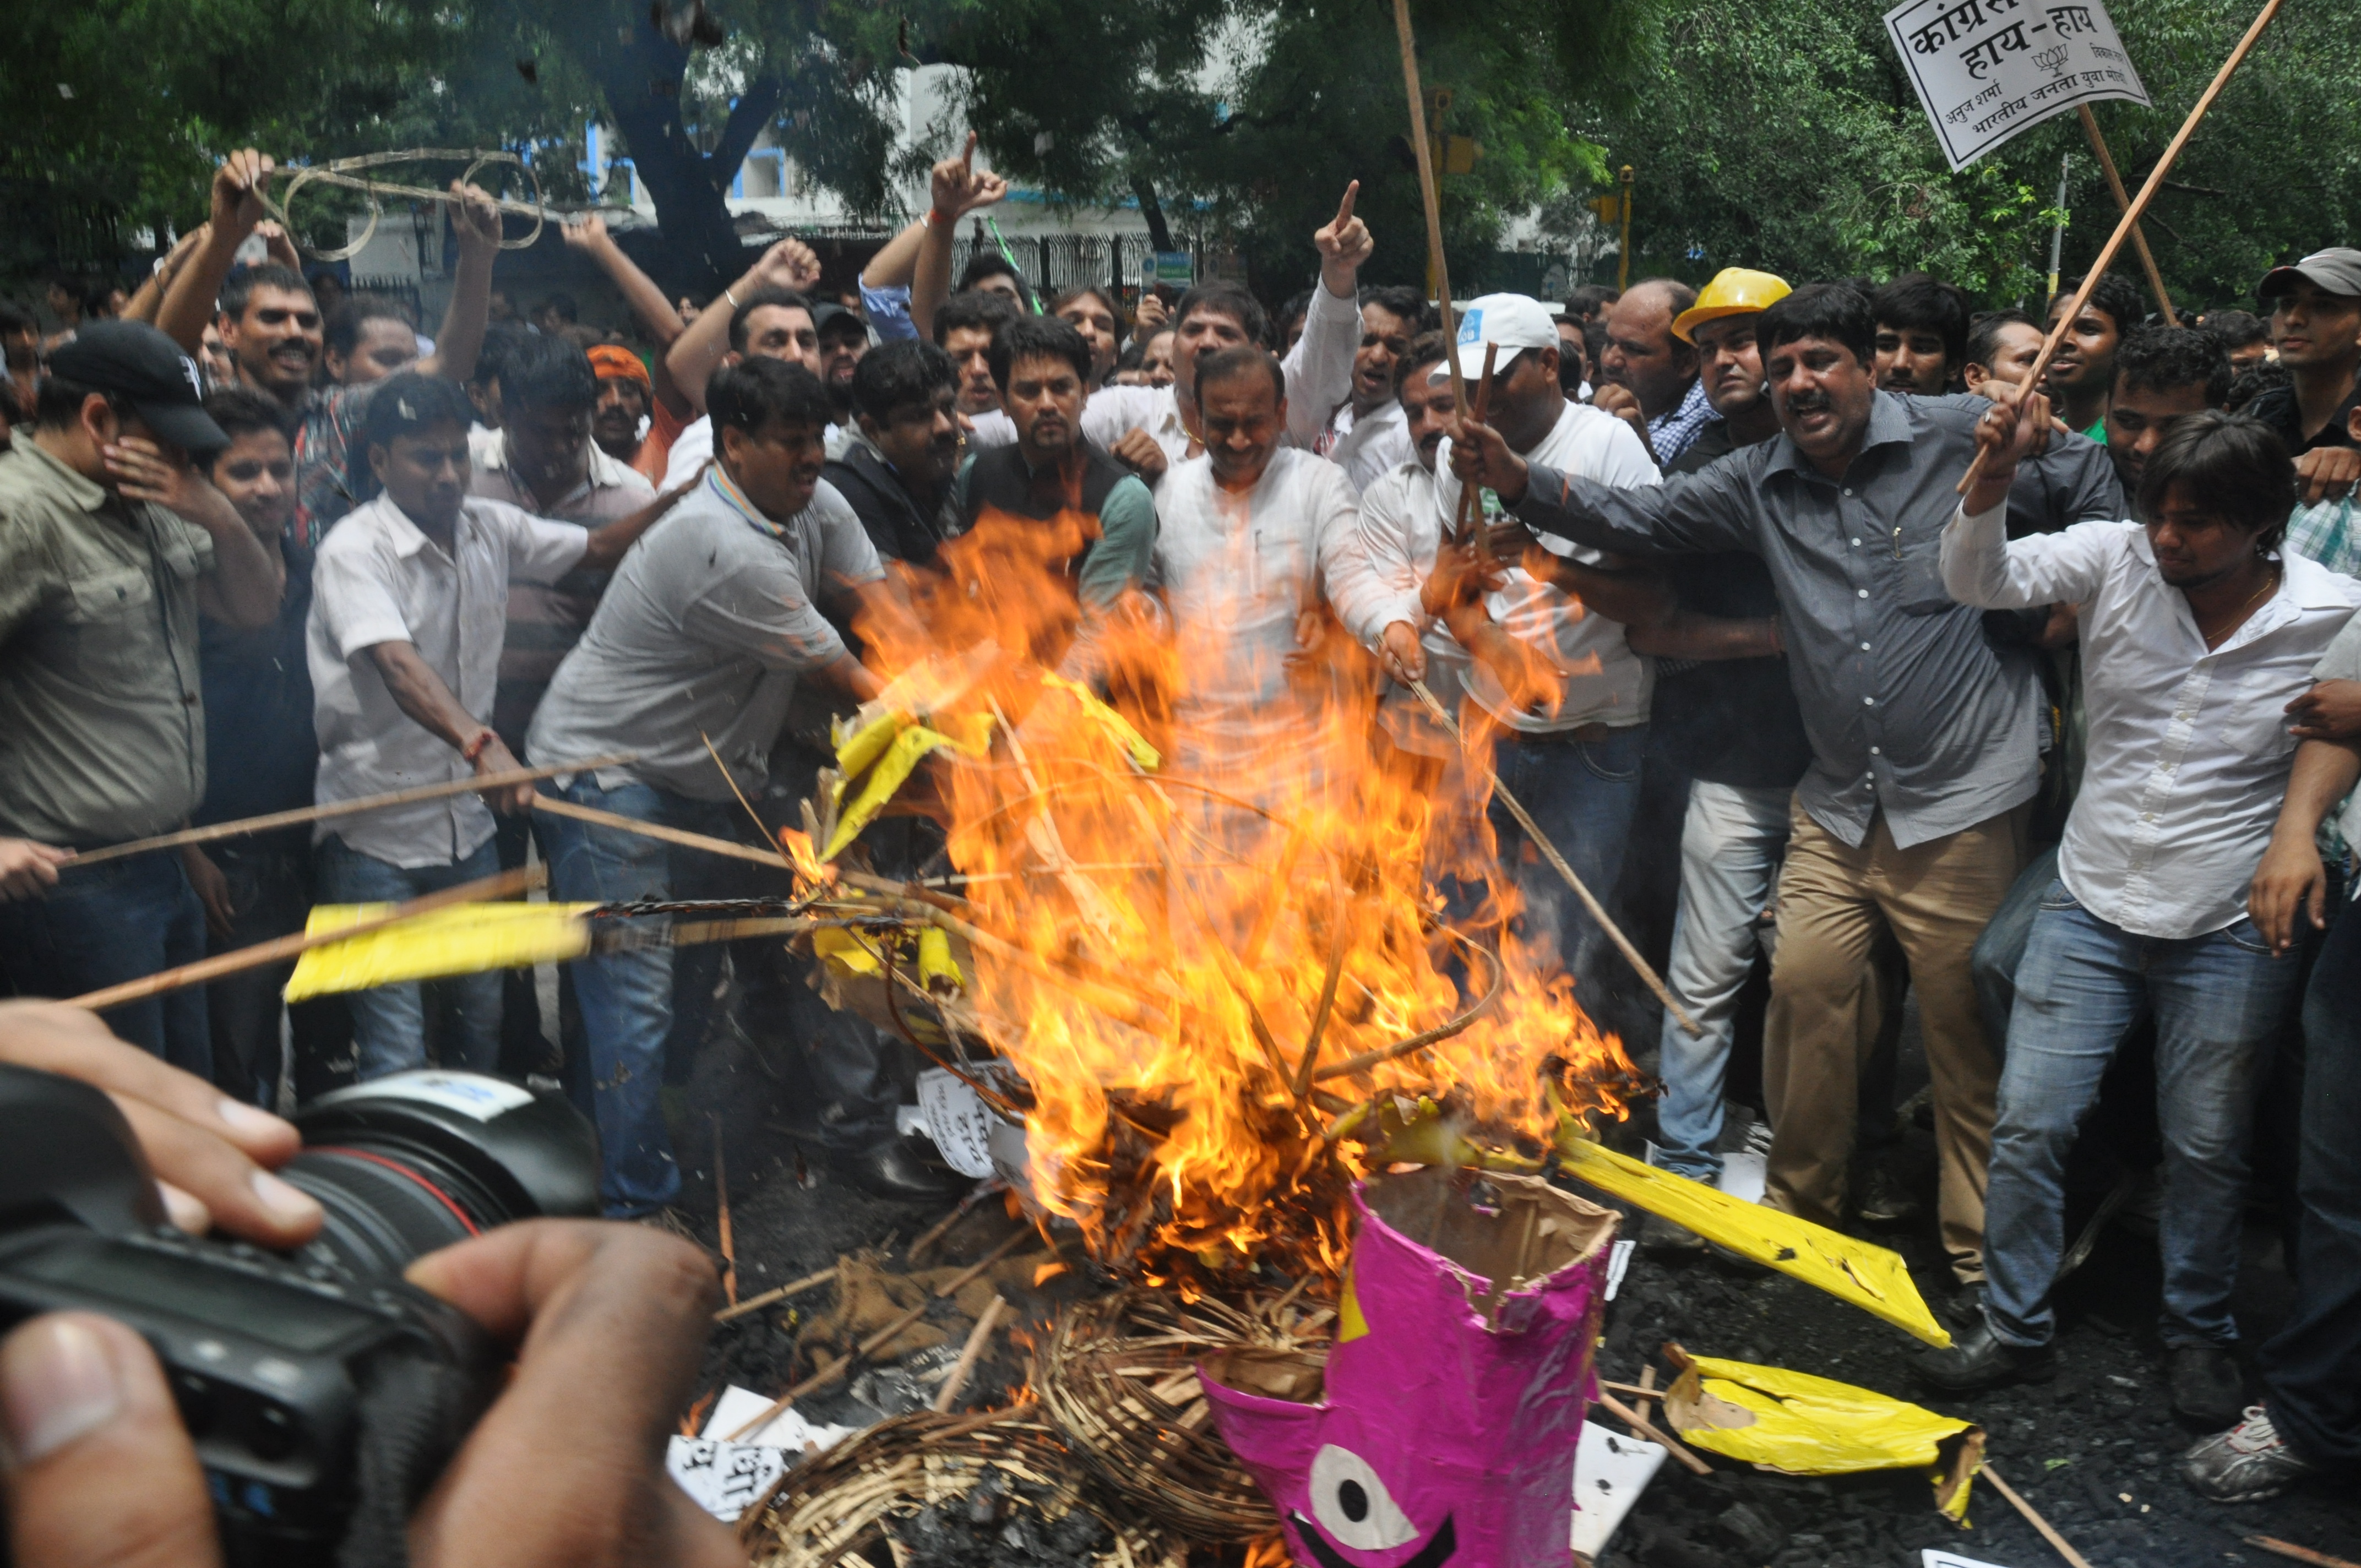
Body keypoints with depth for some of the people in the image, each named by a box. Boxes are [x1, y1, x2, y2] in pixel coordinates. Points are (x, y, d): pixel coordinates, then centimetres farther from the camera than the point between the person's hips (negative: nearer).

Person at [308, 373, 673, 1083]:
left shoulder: (491, 529, 4)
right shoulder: (355, 551, -17)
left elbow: (599, 548, 14)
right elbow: (398, 666, -33)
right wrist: (482, 743, -50)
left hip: (467, 823, 7)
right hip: (374, 835, -6)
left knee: (486, 1016, 17)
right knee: (396, 1055, -6)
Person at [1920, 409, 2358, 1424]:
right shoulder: (2116, 558, -8)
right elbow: (1979, 580, -18)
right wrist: (1994, 478, -34)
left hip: (2230, 930, -1)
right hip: (2091, 904, 1)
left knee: (2207, 1149, 12)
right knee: (2029, 1123, 2)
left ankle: (2199, 1334, 36)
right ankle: (2014, 1328, 21)